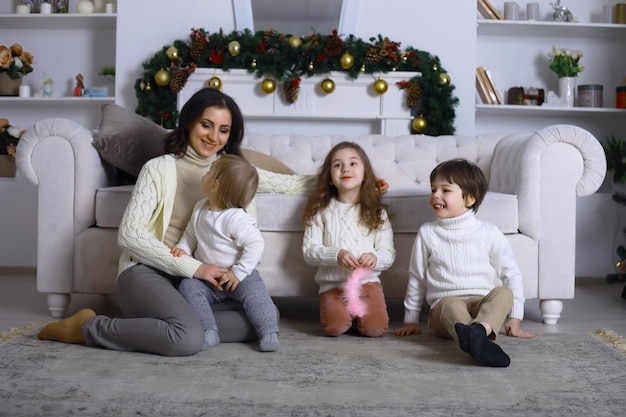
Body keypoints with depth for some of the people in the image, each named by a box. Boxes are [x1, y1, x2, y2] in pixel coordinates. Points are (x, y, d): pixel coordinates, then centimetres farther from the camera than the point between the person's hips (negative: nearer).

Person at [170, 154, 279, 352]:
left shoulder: (236, 219, -22)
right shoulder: (200, 209, 2)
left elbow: (255, 244, -25)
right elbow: (191, 233, 16)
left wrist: (238, 272, -24)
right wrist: (183, 248, -4)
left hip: (239, 276, -6)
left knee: (254, 292, -29)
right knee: (187, 286, -17)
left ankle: (269, 333, -21)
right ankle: (209, 332, -20)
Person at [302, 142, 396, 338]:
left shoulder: (377, 212, 7)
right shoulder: (322, 211, 4)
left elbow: (389, 253, 4)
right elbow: (308, 250, -2)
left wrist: (375, 258, -20)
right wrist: (336, 255, -20)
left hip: (368, 281, 1)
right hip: (333, 284, 0)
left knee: (375, 327, -21)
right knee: (334, 327, -25)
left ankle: (357, 311, 12)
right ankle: (348, 311, 10)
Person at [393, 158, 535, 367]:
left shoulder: (488, 232, 6)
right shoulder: (427, 233, 8)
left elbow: (511, 273, 9)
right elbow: (416, 278, 16)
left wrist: (515, 319, 4)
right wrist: (411, 320, 17)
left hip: (484, 303, 1)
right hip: (444, 305, -1)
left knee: (503, 293, -29)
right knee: (451, 304, -34)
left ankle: (478, 330, -58)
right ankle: (477, 342, -63)